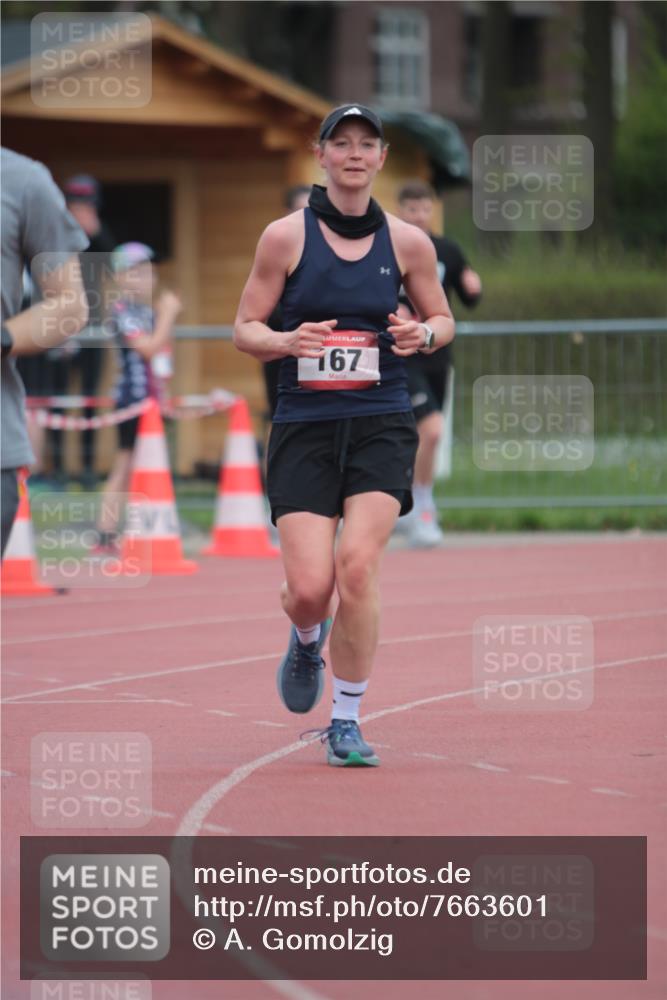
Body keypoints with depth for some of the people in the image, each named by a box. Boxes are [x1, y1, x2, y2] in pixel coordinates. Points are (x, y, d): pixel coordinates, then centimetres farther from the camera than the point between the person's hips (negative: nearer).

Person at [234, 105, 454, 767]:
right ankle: (307, 640, 32)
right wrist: (286, 341, -18)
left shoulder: (407, 242, 4)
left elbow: (443, 320, 17)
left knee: (357, 565, -18)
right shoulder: (286, 236, 0)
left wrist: (424, 334, -7)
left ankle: (346, 722, -3)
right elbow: (245, 329, 4)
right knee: (309, 587, -9)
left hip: (380, 425, 0)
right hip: (304, 425, 0)